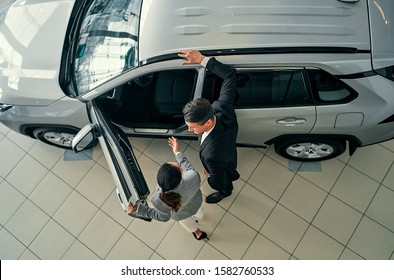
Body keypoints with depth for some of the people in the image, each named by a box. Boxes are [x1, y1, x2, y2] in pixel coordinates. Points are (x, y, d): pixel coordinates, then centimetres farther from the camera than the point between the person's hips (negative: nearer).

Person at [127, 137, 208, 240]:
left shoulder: (160, 200, -44)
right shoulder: (194, 176, -46)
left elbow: (164, 217, -21)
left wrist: (138, 210, -24)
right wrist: (177, 152, -9)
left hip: (181, 214, -1)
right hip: (196, 202, 1)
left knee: (186, 220, 38)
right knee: (199, 214, 40)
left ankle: (198, 233, 71)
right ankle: (198, 218, 78)